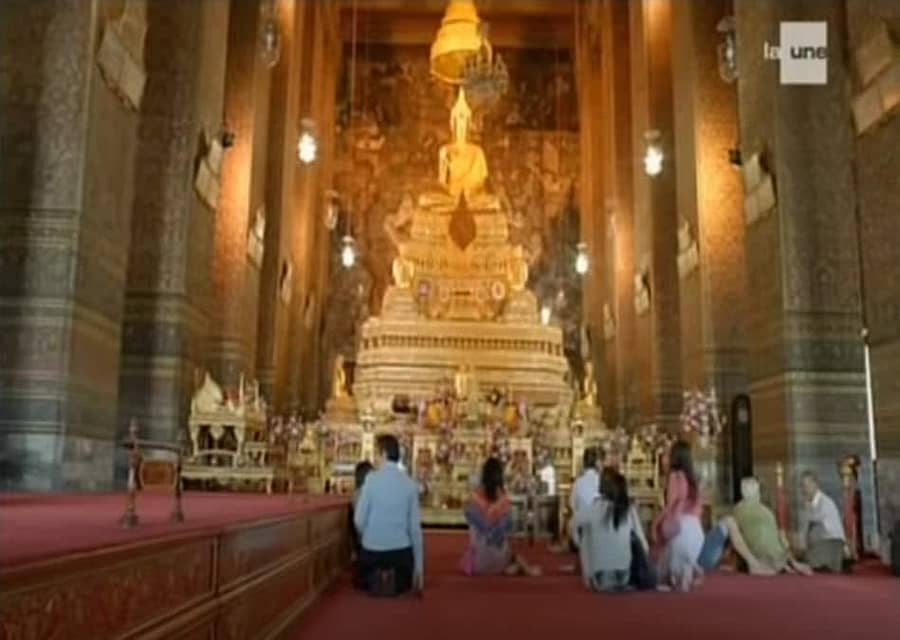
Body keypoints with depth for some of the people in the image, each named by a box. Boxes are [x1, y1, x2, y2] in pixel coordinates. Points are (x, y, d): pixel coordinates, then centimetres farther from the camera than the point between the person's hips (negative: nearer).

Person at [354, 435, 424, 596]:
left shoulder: (372, 478, -10)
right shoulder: (410, 483, -3)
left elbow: (359, 520, -8)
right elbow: (415, 527, 0)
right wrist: (419, 565, 7)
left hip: (372, 550, -1)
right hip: (401, 550, 2)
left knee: (366, 586, 25)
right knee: (402, 588, 26)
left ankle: (374, 579, 2)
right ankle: (395, 580, 3)